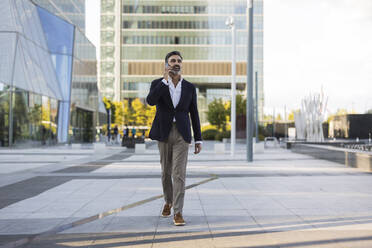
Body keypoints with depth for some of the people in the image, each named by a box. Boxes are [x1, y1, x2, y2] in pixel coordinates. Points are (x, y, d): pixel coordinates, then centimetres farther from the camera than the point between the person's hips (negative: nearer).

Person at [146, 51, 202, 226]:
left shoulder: (190, 87, 5)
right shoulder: (157, 84, 1)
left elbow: (194, 114, 7)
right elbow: (150, 101, -21)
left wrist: (198, 140, 3)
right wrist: (165, 79, -22)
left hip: (182, 134, 0)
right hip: (164, 133, 1)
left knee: (179, 173, -9)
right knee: (166, 171, 12)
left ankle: (178, 212, -6)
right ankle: (168, 201, 36)